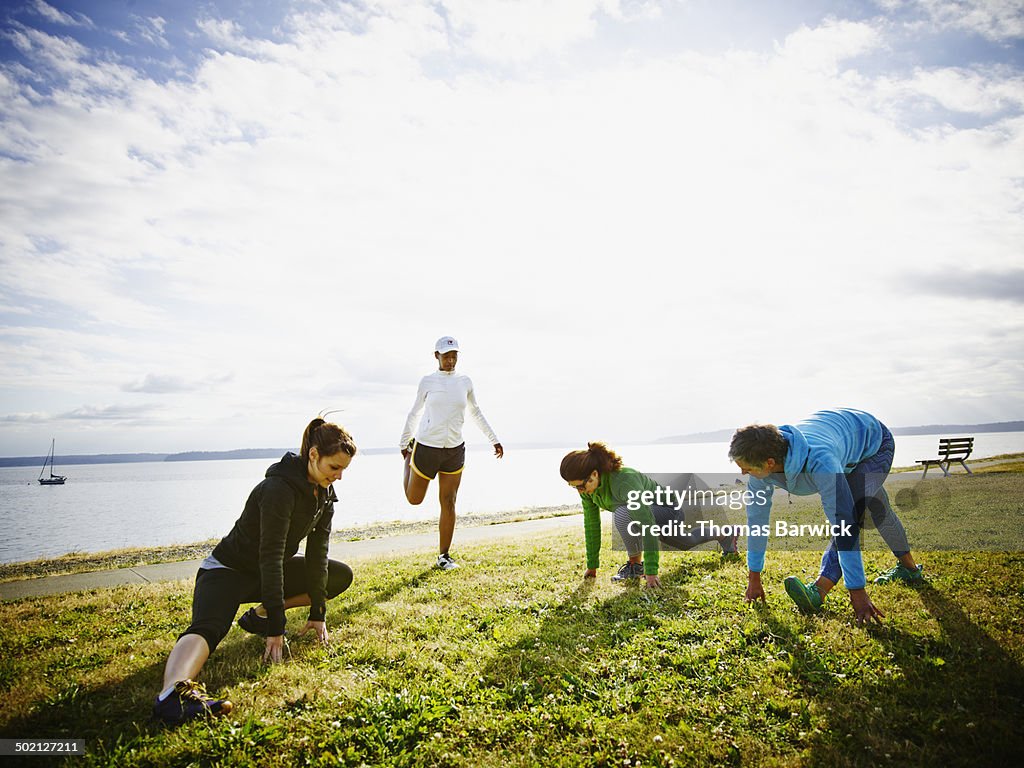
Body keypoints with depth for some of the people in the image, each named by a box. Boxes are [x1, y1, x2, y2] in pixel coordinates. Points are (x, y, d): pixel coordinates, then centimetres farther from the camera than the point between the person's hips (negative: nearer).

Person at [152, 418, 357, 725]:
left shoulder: (324, 493, -4)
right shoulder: (279, 488, -29)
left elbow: (317, 553, -3)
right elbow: (271, 556, -31)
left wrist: (317, 612, -6)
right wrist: (276, 627, -31)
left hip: (269, 571, 8)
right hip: (229, 570, -8)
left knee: (342, 576, 5)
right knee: (207, 628, -34)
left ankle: (259, 615, 0)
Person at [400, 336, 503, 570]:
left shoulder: (465, 382, 5)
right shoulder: (428, 381, -3)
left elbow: (476, 413, 17)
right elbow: (414, 413, 7)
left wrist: (494, 439, 18)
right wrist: (404, 443, 13)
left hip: (454, 451, 2)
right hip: (427, 447, -2)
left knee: (448, 504, 3)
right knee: (414, 499, 15)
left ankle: (444, 556, 16)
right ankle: (409, 458, 43)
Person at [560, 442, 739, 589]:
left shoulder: (623, 481, -41)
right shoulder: (588, 487, -19)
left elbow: (648, 525, -44)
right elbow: (591, 524, -9)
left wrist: (651, 571, -44)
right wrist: (592, 565, -5)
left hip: (670, 511, -8)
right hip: (653, 513, 8)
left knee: (623, 513, -36)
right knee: (686, 542, 34)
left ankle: (636, 564, -11)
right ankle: (725, 536, 60)